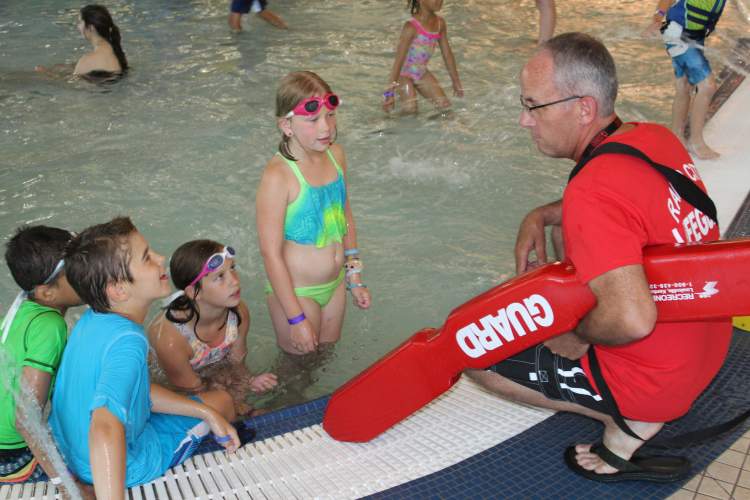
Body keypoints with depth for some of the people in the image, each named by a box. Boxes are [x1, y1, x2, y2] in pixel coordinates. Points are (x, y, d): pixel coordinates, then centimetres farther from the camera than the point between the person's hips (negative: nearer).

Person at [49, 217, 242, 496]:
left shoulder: (92, 320, -7)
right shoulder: (127, 340, -35)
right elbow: (105, 429, -49)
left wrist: (207, 414, -2)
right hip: (126, 467, -8)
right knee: (221, 400, 12)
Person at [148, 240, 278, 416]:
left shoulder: (239, 312, -23)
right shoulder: (170, 339, -39)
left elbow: (236, 362, -5)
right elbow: (193, 389, -22)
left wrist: (250, 381, -25)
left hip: (216, 370, 4)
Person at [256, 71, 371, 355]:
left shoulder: (336, 155, -4)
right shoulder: (278, 176, -26)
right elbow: (270, 253, -22)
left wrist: (355, 279, 14)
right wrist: (296, 318, -19)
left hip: (335, 283, 6)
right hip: (296, 291, -6)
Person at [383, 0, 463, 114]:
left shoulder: (440, 23, -4)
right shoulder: (411, 27, -24)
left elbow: (447, 54, 7)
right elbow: (399, 60, -24)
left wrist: (456, 82, 12)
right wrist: (391, 88, -27)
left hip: (422, 72, 7)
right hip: (404, 73, -7)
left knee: (444, 104, 1)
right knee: (410, 109, -15)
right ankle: (388, 96, 14)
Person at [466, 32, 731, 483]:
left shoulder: (593, 191, -30)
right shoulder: (658, 137, -3)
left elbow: (632, 319, -38)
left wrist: (575, 335, -17)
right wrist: (542, 216, 4)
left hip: (653, 378, -9)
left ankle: (629, 421, -1)